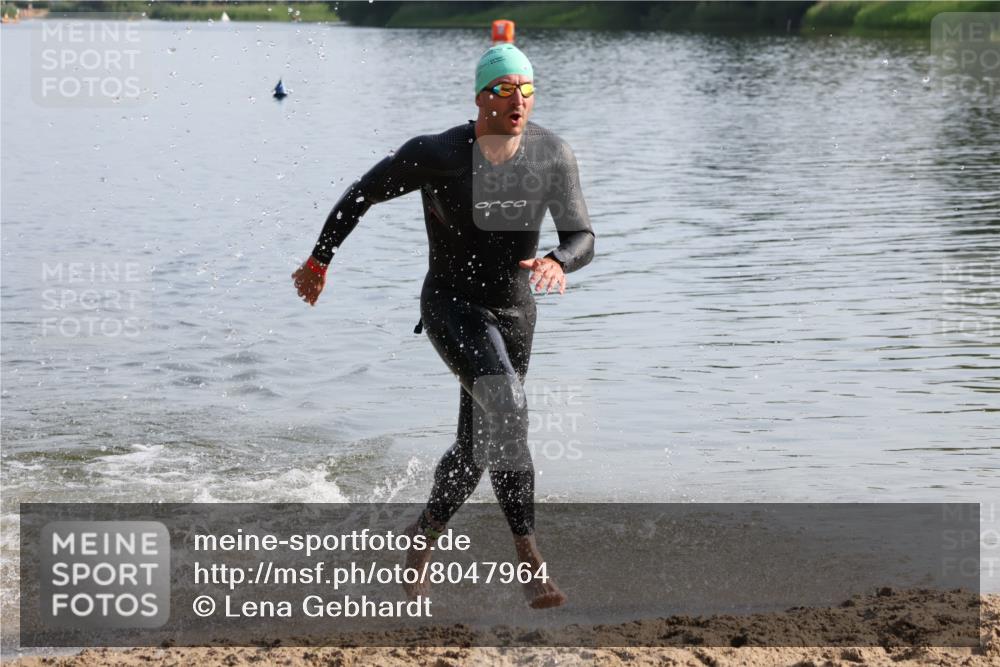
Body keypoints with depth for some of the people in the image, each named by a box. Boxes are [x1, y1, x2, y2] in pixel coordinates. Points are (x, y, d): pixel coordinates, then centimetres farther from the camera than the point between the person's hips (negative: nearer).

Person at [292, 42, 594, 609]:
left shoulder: (554, 155, -10)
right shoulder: (435, 154, -19)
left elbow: (582, 237, -8)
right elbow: (362, 195, -3)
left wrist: (558, 263, -32)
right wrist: (319, 261, 7)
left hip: (514, 313, 5)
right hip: (450, 305, -5)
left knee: (475, 451, 15)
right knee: (507, 406, -31)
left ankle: (422, 541, 43)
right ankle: (529, 560, -34)